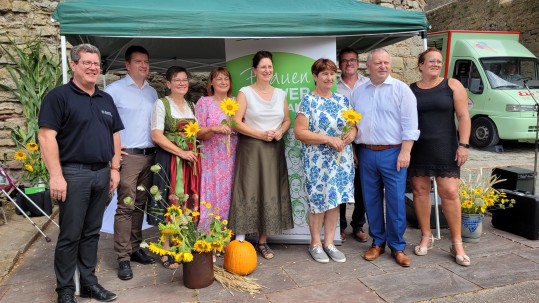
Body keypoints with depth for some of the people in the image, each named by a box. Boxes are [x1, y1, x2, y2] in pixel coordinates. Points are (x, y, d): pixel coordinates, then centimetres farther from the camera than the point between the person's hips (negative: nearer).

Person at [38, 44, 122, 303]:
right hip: (73, 173, -6)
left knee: (92, 232, 13)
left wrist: (114, 168, 10)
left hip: (102, 173, 6)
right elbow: (47, 136, -12)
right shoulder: (59, 96, -6)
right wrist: (56, 175, -18)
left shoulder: (106, 99, 14)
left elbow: (114, 135, 17)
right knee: (70, 235, 3)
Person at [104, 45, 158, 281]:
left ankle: (135, 248, 23)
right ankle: (123, 258, 2)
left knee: (140, 205, 11)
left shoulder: (152, 92, 15)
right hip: (127, 156, -5)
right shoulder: (115, 89, -3)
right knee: (126, 206, -6)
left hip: (150, 155, 6)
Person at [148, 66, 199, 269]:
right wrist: (181, 153, -16)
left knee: (189, 202, 6)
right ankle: (167, 252, 8)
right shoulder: (161, 104, -3)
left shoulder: (191, 106, 15)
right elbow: (157, 136, -12)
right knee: (169, 202, -3)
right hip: (169, 159, -5)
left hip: (190, 159, 5)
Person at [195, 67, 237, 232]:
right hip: (212, 161, -3)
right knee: (212, 197, -4)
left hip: (232, 161, 3)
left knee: (229, 197, 5)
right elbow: (198, 133, -3)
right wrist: (215, 128, -19)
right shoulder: (204, 102, 3)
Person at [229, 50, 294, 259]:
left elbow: (287, 120, 17)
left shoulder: (280, 94, 13)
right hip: (251, 148, -4)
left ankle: (263, 242, 17)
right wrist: (261, 134, -16)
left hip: (274, 149, 4)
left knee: (271, 194, 5)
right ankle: (240, 241, 2)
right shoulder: (245, 93, 0)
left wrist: (280, 131, -4)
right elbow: (237, 122, -7)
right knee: (248, 193, -6)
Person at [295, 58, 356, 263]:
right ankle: (315, 243, 20)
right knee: (319, 201, 2)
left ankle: (329, 242, 23)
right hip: (318, 160, -5)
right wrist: (329, 139, -19)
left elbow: (354, 123, 17)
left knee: (335, 200, 9)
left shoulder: (342, 100, 10)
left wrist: (353, 132, -7)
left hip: (341, 159, 5)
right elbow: (299, 132, -14)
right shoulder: (308, 101, -6)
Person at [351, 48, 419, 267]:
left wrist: (405, 152, -13)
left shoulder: (401, 89, -1)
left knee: (396, 201, -1)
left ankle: (397, 246, 14)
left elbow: (409, 124, -6)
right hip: (366, 153, 4)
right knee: (371, 200, 9)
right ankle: (378, 242, 24)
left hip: (393, 153, -4)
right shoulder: (358, 92, 12)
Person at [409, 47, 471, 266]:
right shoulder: (410, 90, 7)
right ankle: (426, 237, 21)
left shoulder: (452, 86, 4)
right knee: (420, 190, 5)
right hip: (417, 148, 2)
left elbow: (463, 117, 0)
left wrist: (463, 144, -8)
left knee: (450, 193, -6)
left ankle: (457, 244, 6)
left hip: (445, 148, -2)